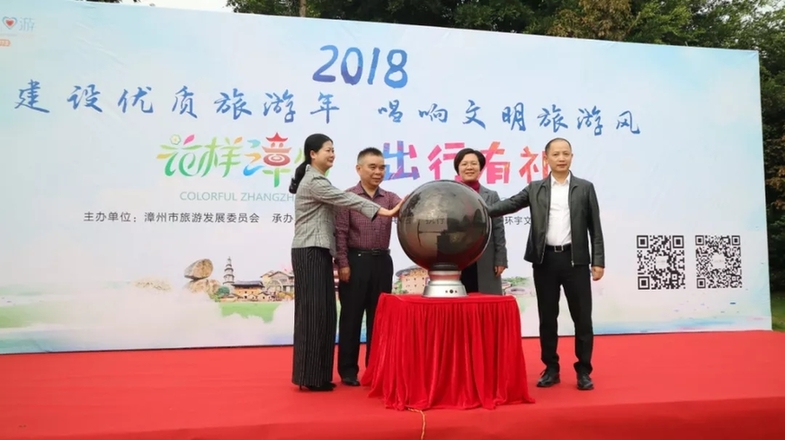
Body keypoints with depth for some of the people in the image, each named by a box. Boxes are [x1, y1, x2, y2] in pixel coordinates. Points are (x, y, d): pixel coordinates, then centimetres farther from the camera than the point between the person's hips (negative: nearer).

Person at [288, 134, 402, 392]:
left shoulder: (317, 181, 19)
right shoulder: (313, 182, -12)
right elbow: (347, 200, -22)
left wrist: (335, 256, 14)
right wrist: (385, 212, -26)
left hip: (319, 253, 10)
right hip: (310, 253, -10)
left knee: (322, 312, 9)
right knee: (313, 312, -7)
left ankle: (316, 375, 15)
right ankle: (310, 377, 0)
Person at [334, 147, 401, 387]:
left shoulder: (390, 198, 9)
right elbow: (340, 233, -6)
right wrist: (343, 263, -11)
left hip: (382, 262, 4)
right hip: (356, 261, -4)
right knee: (351, 316, 4)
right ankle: (348, 370, 14)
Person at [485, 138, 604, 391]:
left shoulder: (585, 188, 5)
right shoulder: (535, 189, 8)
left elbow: (595, 227, 4)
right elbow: (510, 204, -4)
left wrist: (598, 261, -2)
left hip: (575, 260, -1)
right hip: (545, 260, 1)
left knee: (582, 317, 4)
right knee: (547, 317, 8)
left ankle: (584, 371, 16)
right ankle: (551, 369, 20)